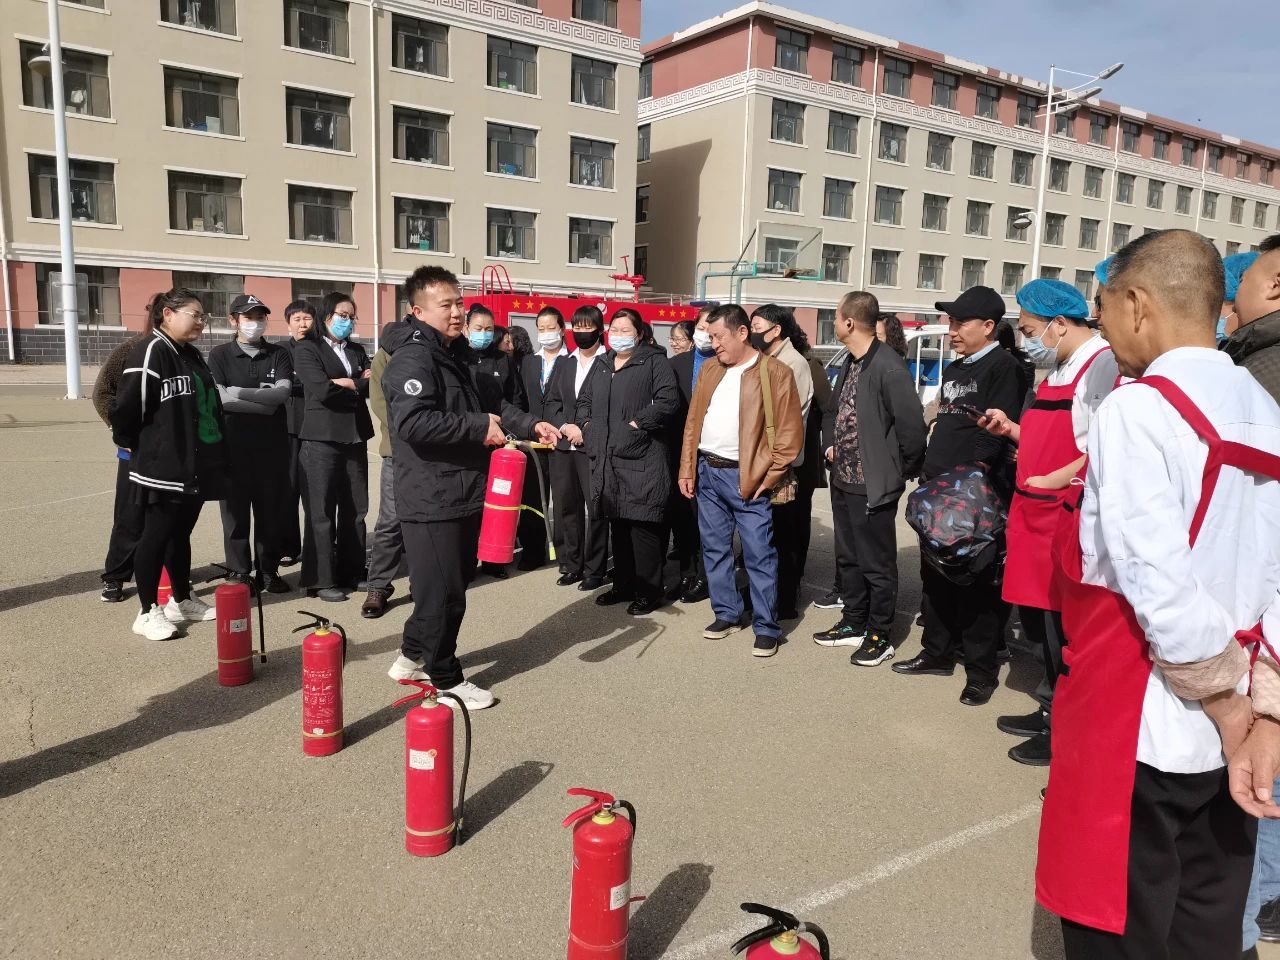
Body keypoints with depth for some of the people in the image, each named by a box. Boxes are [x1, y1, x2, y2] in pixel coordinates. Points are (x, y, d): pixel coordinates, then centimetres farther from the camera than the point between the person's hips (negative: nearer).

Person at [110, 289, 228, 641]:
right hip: (163, 466, -8)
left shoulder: (193, 355, 15)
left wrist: (212, 453, 20)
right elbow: (127, 406, -19)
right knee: (157, 535, 0)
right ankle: (148, 612, 10)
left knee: (181, 533, 17)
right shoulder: (149, 352, -14)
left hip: (195, 465, 8)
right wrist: (132, 444, -5)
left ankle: (182, 601, 29)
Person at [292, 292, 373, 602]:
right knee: (321, 511, -2)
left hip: (355, 438, 6)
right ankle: (321, 580, 4)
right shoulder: (307, 349, -1)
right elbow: (322, 390, -15)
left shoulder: (357, 351, 17)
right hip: (322, 439, -6)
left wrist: (347, 384, -11)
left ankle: (352, 573, 18)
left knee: (355, 509, 8)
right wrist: (358, 386, -3)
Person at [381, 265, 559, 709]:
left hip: (466, 492, 10)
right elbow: (414, 422, -30)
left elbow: (490, 402, 23)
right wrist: (479, 427, -24)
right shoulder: (412, 359, -17)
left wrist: (529, 424, 7)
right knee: (443, 591, 0)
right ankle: (446, 680, 17)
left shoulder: (459, 353, 16)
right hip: (432, 499, -10)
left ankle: (413, 657, 37)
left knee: (456, 580, 20)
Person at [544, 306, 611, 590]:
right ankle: (571, 565, 19)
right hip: (562, 445, 5)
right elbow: (549, 402, 11)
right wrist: (565, 426, -6)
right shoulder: (563, 363, 17)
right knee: (565, 506, 8)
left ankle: (594, 570, 6)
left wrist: (586, 430, -12)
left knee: (595, 508, -2)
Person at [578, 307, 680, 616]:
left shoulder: (654, 361, -1)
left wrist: (637, 423, -14)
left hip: (641, 459, -7)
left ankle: (648, 592, 5)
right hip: (607, 458, 7)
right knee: (618, 524, 13)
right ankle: (623, 584, 24)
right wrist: (587, 424, 11)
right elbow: (584, 399, 29)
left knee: (642, 525, -6)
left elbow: (668, 400, -13)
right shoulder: (602, 364, 20)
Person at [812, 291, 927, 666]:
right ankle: (854, 624, 34)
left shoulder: (888, 367, -20)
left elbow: (912, 425, -22)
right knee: (848, 558, 19)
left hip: (872, 485, -9)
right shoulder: (850, 363, 9)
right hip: (842, 480, 9)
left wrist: (903, 470, -11)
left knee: (877, 564, 5)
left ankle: (880, 637, 19)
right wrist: (830, 446, 8)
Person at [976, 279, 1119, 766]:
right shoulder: (1057, 370, 16)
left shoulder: (1103, 365, -15)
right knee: (1037, 619, 18)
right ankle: (1050, 711, 34)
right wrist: (1011, 429, 11)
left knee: (1062, 628, 2)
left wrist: (1050, 481, -20)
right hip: (1035, 515, 10)